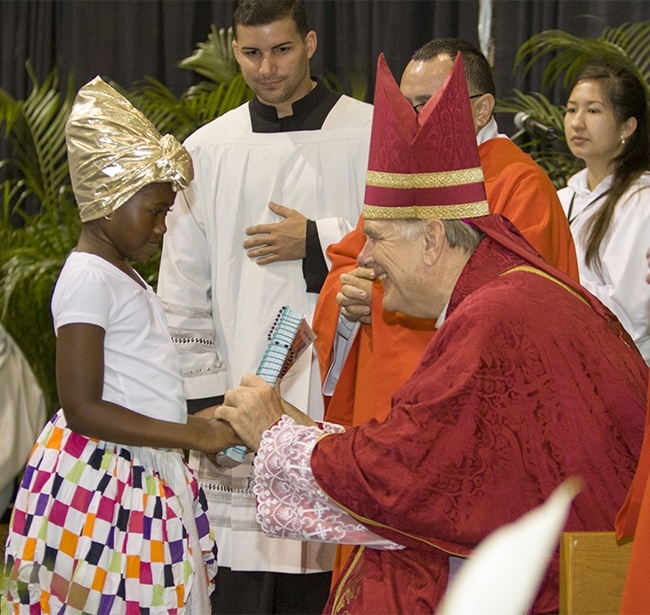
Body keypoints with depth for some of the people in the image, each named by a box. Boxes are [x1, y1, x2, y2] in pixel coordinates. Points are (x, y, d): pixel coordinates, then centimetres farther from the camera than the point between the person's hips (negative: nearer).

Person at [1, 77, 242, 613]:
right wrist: (194, 436, -19)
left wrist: (197, 422, 9)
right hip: (102, 484, -9)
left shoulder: (122, 275, 16)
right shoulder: (88, 277, -13)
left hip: (144, 480, 9)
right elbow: (82, 408, -20)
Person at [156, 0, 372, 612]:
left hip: (341, 396, -2)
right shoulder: (206, 151, 10)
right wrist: (208, 402, 3)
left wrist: (317, 242, -8)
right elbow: (182, 301, 10)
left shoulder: (370, 134, 2)